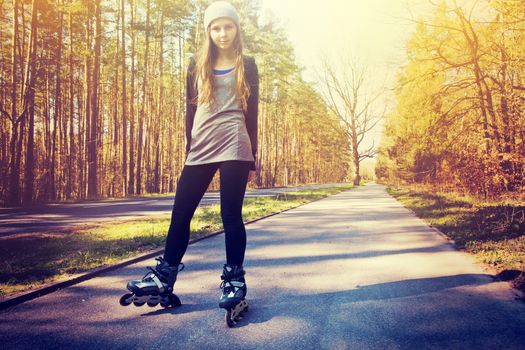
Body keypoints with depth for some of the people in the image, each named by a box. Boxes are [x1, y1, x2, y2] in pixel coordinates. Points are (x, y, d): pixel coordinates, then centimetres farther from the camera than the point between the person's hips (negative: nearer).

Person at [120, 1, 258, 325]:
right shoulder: (198, 64, 15)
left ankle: (235, 282, 7)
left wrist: (252, 158, 3)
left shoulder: (247, 64, 9)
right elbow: (190, 110, 14)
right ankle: (163, 280, 14)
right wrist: (188, 149, 10)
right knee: (181, 212, 4)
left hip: (234, 146, -3)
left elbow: (252, 113, 7)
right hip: (201, 148, 3)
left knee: (231, 215, -4)